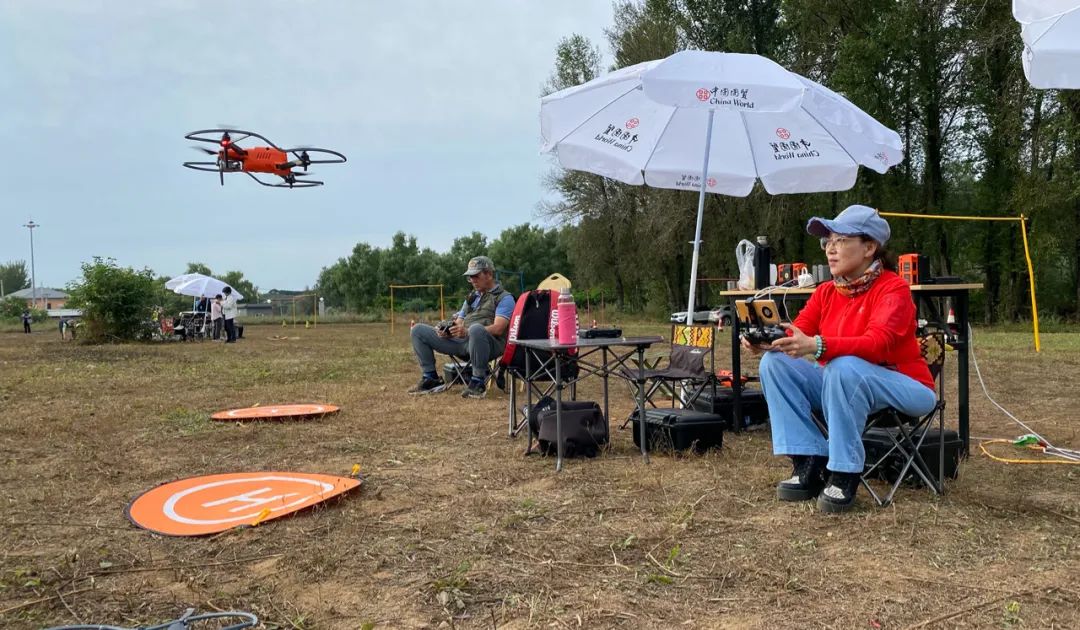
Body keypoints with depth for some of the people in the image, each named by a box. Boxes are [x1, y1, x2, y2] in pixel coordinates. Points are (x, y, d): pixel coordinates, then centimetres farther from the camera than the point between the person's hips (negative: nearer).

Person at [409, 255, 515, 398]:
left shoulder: (504, 297, 1)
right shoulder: (471, 296, 26)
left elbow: (498, 329, -14)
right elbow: (458, 322, 24)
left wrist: (467, 332, -28)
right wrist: (447, 330, -3)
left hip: (489, 343, -7)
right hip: (462, 341, 7)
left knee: (476, 329, -44)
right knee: (418, 330, 1)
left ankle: (477, 382, -31)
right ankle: (431, 379, 2)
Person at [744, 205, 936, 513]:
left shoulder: (893, 288, -16)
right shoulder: (826, 292, 3)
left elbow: (878, 343, -33)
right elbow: (795, 335, -7)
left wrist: (816, 346, -47)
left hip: (903, 388, -6)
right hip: (843, 384, 6)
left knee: (845, 366, -37)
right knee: (775, 361, -15)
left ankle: (845, 473, -22)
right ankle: (810, 463, -14)